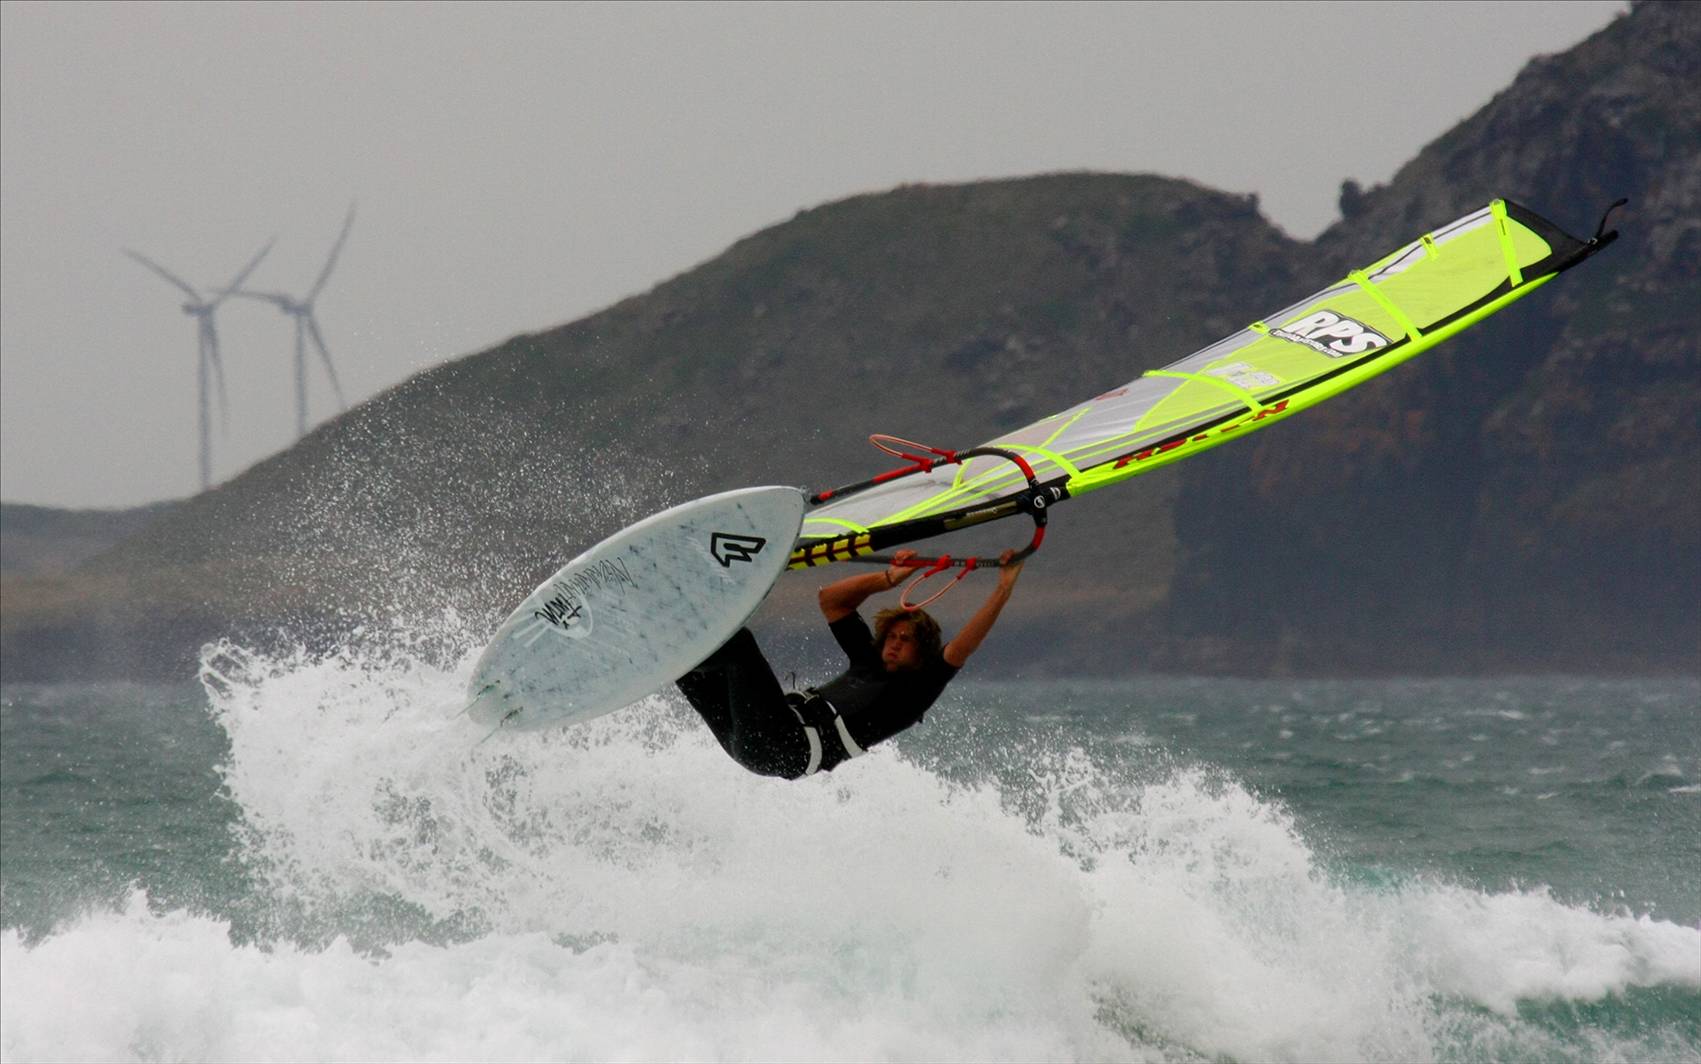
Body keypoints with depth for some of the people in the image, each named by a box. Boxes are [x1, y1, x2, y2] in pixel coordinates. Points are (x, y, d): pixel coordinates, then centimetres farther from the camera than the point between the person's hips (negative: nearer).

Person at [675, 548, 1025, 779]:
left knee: (738, 642, -22)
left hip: (794, 746, -8)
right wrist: (886, 580, 28)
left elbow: (960, 650, -1)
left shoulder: (915, 691, 12)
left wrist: (1002, 592, -3)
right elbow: (831, 599, 36)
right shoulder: (868, 662, 33)